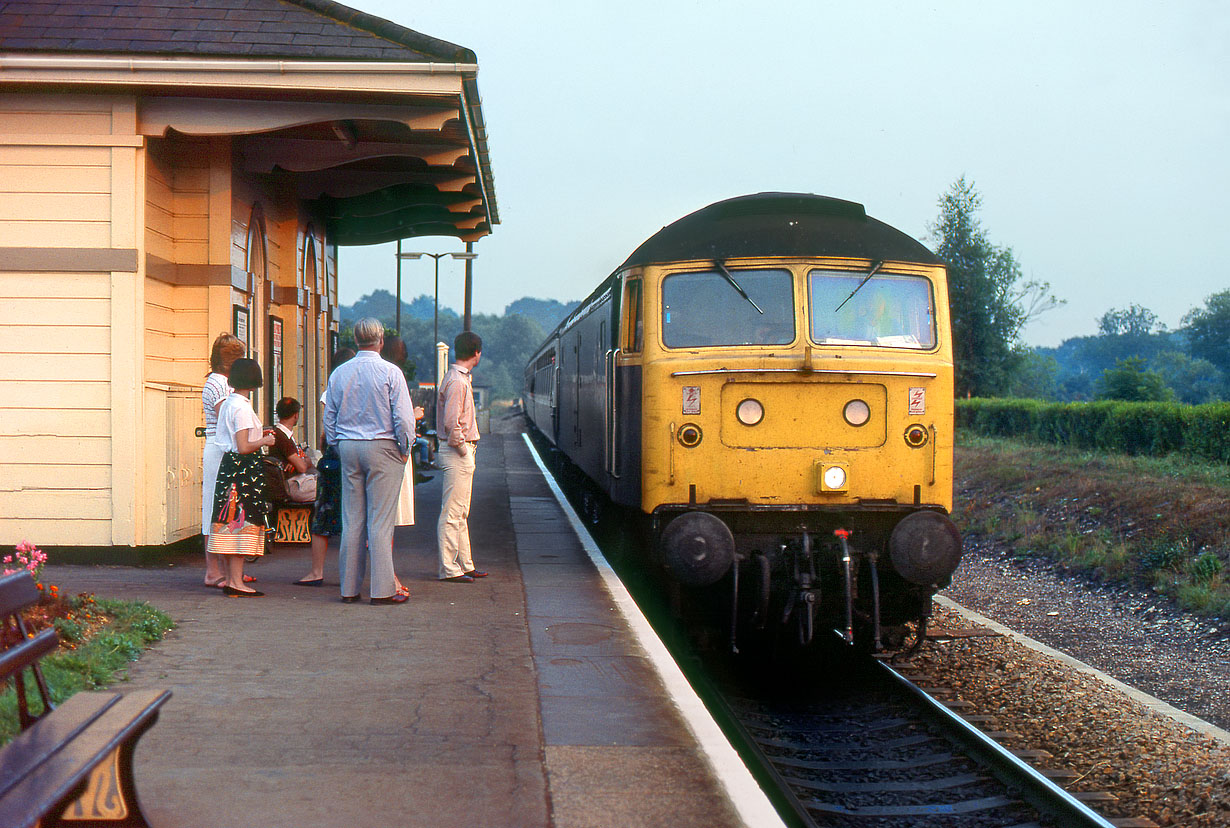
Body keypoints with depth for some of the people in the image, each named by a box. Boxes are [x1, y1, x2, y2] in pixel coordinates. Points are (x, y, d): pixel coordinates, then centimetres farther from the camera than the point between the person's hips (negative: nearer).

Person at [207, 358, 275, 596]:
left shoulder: (227, 404, 12)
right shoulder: (242, 408, -15)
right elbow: (244, 447, -20)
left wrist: (258, 434, 20)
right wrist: (264, 441, -4)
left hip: (227, 466, 9)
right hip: (244, 468, -9)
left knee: (230, 523, 11)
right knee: (242, 522, -7)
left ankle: (229, 579, 15)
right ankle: (236, 583, -7)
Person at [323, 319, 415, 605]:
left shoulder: (339, 374, 6)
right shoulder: (391, 373, -8)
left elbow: (329, 418, 12)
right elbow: (403, 417, -10)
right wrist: (405, 448, 2)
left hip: (348, 448, 4)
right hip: (382, 447, -4)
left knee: (352, 520, 8)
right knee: (380, 520, -3)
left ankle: (349, 587, 11)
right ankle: (382, 589, -2)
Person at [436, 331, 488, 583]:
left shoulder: (461, 378, 16)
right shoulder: (457, 381, -16)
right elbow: (451, 422, -23)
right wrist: (462, 447, -14)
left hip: (463, 453, 11)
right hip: (458, 452, -11)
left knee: (460, 513, 14)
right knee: (452, 513, -7)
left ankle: (465, 564, 21)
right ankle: (449, 569, -4)